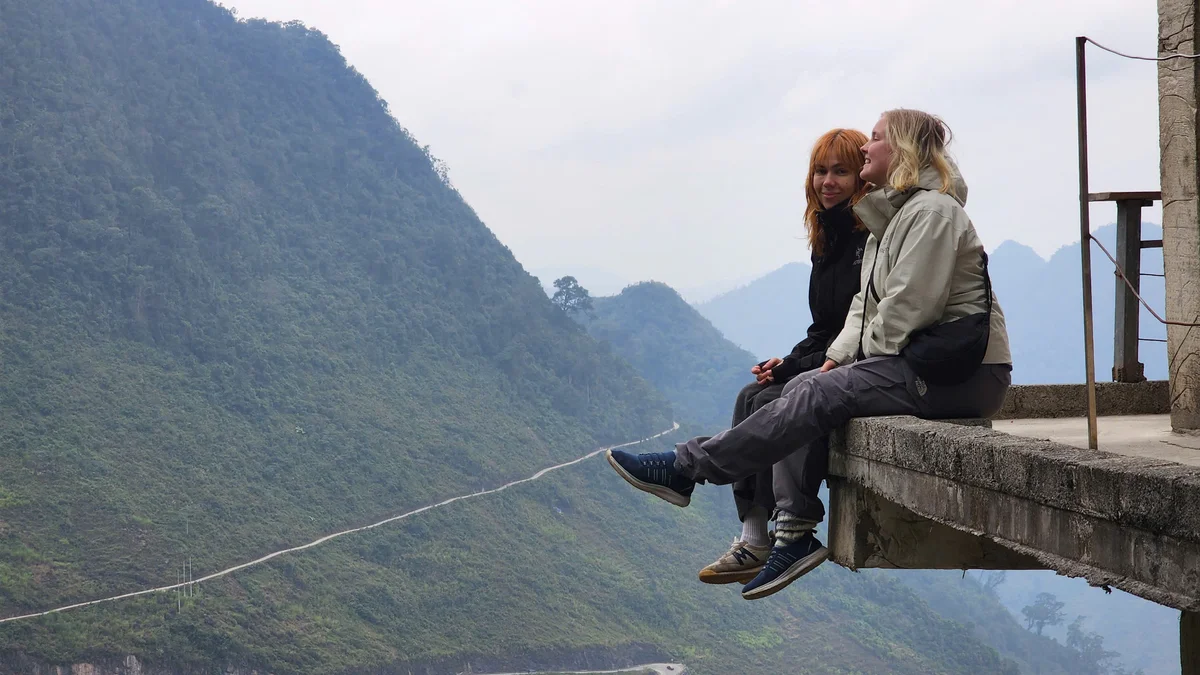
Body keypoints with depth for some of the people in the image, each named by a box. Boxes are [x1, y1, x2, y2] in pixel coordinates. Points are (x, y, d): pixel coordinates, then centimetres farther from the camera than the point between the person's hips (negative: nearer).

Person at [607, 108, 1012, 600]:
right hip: (923, 365, 9)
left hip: (964, 373, -9)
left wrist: (863, 357, -7)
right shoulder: (889, 216, 21)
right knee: (800, 389, -5)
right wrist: (838, 356, 2)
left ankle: (687, 468, -19)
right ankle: (793, 535, -12)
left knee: (820, 394, -20)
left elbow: (907, 309, -19)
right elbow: (868, 303, 19)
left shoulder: (932, 211, -11)